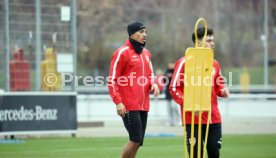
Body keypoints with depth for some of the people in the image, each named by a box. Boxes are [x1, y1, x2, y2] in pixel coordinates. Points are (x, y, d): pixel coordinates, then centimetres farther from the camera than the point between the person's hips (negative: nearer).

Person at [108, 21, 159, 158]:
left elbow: (150, 75, 24)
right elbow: (112, 80, -9)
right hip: (129, 106, -7)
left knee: (138, 142, 7)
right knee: (135, 140, -12)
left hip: (143, 105, 7)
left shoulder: (146, 53, 15)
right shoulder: (122, 53, -7)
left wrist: (154, 84, 1)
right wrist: (118, 102, -17)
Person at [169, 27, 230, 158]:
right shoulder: (184, 62, -5)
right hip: (193, 118, -5)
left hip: (214, 119, 5)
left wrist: (223, 91, 1)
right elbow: (174, 88, -6)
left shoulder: (214, 64, 13)